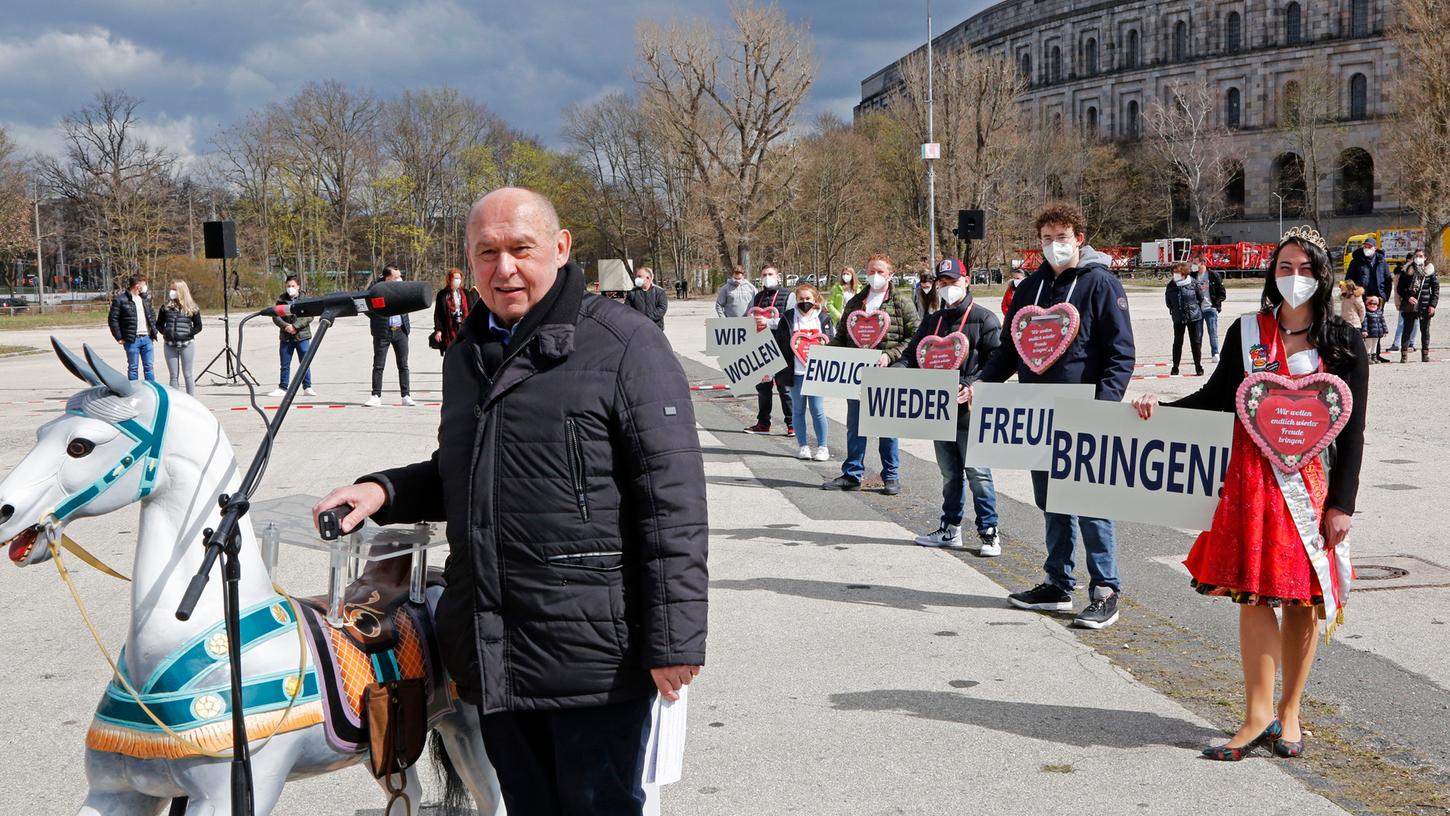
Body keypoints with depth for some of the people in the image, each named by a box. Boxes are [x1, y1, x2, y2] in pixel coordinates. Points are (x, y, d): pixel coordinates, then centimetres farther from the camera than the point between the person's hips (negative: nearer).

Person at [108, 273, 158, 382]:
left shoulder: (146, 298, 12)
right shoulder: (120, 299, -8)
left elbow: (152, 315, 23)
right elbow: (112, 319, -7)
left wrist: (153, 331, 12)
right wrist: (119, 337, -9)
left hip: (147, 338, 5)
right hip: (132, 340, -5)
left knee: (149, 367, 8)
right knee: (132, 368, 3)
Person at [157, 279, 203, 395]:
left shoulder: (192, 308, 0)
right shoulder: (166, 307, 6)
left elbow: (198, 327, 3)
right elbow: (159, 324, 15)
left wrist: (188, 334, -10)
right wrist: (164, 333, -2)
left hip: (186, 345, -2)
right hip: (170, 345, 2)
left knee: (187, 375, 4)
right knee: (173, 375, 5)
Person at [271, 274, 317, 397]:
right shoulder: (281, 299, 6)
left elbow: (309, 317, -8)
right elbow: (275, 316, 2)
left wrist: (295, 326, -17)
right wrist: (286, 326, -14)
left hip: (302, 336, -2)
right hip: (285, 337, 2)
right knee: (285, 364, 9)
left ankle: (307, 387, 6)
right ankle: (282, 388, 16)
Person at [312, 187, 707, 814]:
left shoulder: (624, 345, -9)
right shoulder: (466, 357, 15)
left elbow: (673, 504, -15)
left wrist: (673, 640, -19)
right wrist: (386, 492, 9)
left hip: (594, 654, -7)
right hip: (491, 653, 7)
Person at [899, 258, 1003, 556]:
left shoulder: (984, 319, -2)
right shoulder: (932, 321, 17)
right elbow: (913, 354, 16)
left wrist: (972, 386, -23)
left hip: (970, 409, -6)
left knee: (978, 473, -4)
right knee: (950, 473, 14)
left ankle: (988, 532, 2)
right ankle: (950, 528, 22)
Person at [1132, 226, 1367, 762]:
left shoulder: (1343, 343, -1)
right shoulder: (1248, 332, 4)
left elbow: (1353, 431, -1)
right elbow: (1217, 397, 11)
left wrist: (1341, 503, -6)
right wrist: (1163, 405, -5)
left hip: (1314, 480, -1)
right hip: (1253, 476, 1)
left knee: (1305, 597, 5)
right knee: (1254, 592, -2)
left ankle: (1288, 712, 17)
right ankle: (1259, 716, 4)